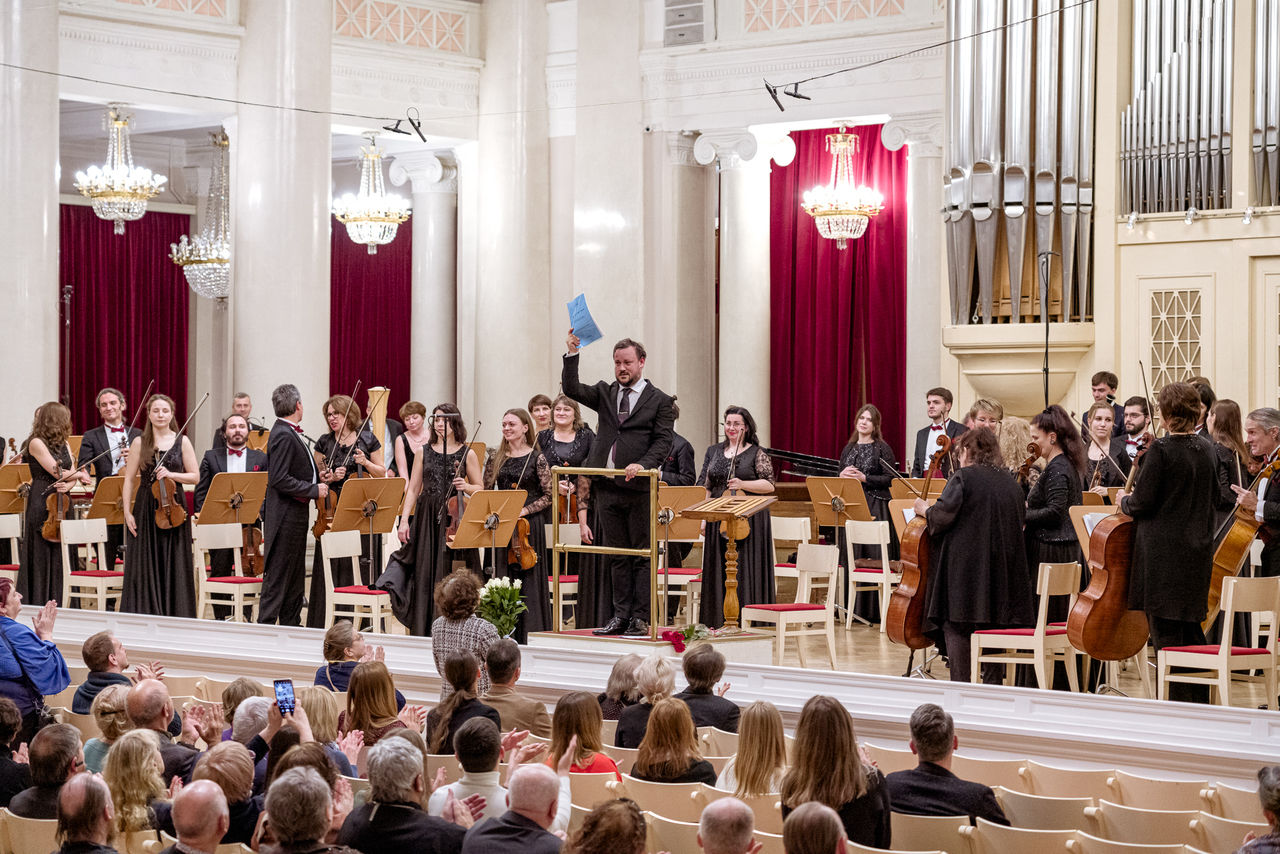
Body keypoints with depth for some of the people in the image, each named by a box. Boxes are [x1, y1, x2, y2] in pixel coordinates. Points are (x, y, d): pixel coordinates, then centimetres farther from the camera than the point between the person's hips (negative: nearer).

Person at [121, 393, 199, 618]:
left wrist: (171, 474, -13)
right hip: (145, 509, 0)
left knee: (173, 567, 0)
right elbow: (129, 479, 5)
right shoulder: (140, 443, 5)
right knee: (144, 567, -1)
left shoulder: (182, 442, 5)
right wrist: (127, 511, -3)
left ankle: (174, 619, 5)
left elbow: (195, 477, 4)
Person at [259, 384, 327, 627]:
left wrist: (321, 478, 10)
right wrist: (314, 490, -19)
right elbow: (279, 479, -25)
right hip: (284, 518, -10)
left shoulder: (290, 433, 13)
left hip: (296, 517, 10)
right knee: (277, 578, -6)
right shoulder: (283, 436, -18)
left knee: (296, 577, 16)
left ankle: (291, 625, 22)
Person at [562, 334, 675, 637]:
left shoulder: (659, 401, 2)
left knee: (642, 556, -1)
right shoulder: (604, 393, 14)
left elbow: (663, 441, -4)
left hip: (639, 487, -4)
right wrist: (572, 354, -11)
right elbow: (571, 388, 0)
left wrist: (642, 465, -20)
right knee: (617, 556, 9)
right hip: (607, 487, 4)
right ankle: (621, 616, 14)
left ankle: (641, 619, 1)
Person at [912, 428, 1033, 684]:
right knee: (992, 622, 12)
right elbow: (1020, 519, 19)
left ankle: (960, 682, -7)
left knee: (957, 624, -3)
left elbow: (943, 515, -16)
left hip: (965, 564, -6)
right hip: (1002, 565, 6)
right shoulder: (1010, 482, 12)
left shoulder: (963, 477, -8)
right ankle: (993, 681, 12)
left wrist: (924, 510, 4)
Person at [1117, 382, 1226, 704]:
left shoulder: (1160, 450, -16)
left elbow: (1143, 503, -15)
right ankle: (1200, 699, 20)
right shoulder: (1206, 449, 6)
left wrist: (1124, 501, 5)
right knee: (1191, 626, 16)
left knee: (1166, 631, -1)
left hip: (1164, 553, -7)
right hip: (1198, 551, 7)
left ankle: (1177, 701, -1)